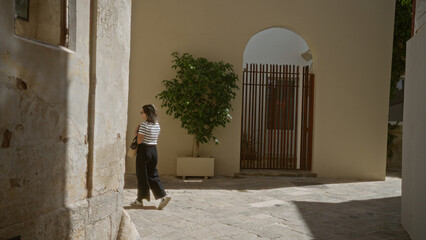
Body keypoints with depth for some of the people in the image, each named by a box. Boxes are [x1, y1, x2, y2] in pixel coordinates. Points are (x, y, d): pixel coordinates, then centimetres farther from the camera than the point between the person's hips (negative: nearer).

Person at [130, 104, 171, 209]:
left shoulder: (144, 125, -14)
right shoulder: (157, 125, 8)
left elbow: (139, 141, -18)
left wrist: (136, 133, -1)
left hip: (144, 150, -7)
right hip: (154, 150, 7)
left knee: (142, 176, 4)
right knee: (153, 175, 11)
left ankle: (140, 200, 15)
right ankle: (163, 195, -1)